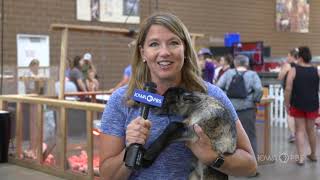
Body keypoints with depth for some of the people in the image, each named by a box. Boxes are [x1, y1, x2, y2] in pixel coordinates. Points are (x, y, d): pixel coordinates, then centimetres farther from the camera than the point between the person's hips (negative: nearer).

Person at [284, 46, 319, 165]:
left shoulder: (293, 71, -7)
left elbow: (288, 89, -12)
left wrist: (287, 105, -3)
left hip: (297, 104, -3)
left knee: (300, 130, 4)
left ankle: (301, 158, -3)